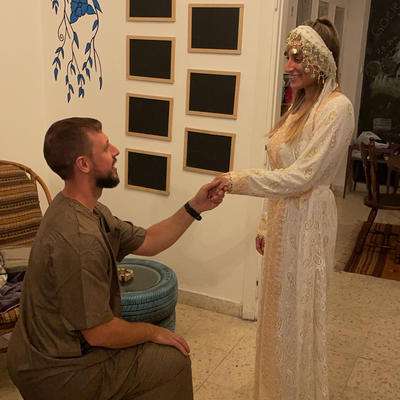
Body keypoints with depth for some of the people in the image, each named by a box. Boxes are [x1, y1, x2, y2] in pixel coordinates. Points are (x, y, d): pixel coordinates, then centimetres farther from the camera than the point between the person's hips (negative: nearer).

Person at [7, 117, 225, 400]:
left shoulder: (89, 210, 1)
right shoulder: (79, 241, -32)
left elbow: (146, 242, 8)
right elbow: (99, 333, -26)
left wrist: (195, 208, 0)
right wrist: (152, 332, -9)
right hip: (56, 374, -9)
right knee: (174, 361, 0)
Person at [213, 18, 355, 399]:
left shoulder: (336, 107, -17)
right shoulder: (300, 106, 10)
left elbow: (302, 175, -22)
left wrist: (241, 181, -19)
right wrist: (266, 224, 13)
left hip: (307, 221, -8)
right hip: (283, 217, 8)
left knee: (297, 312, 7)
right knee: (278, 306, 19)